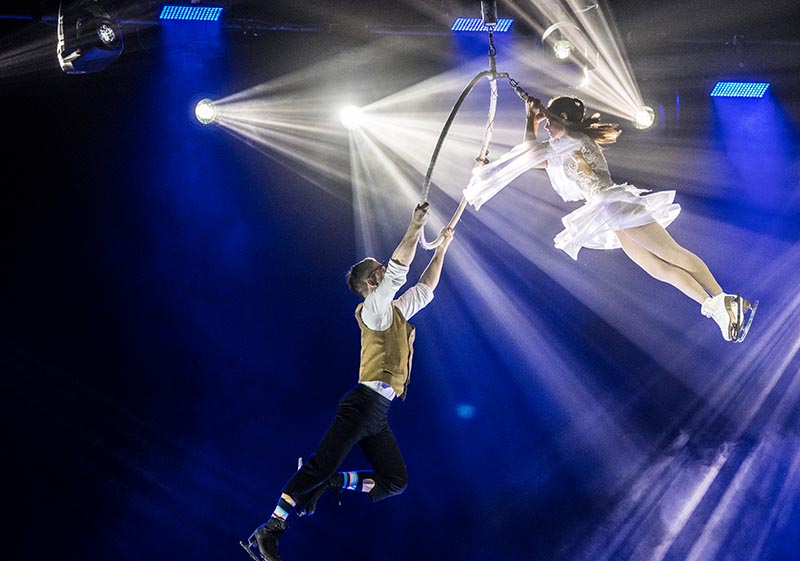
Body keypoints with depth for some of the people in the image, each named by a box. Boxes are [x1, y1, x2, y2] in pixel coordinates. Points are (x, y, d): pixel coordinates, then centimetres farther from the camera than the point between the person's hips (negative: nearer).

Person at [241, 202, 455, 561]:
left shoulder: (396, 310, 24)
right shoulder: (375, 307, 0)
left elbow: (425, 287, 36)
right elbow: (399, 269, -11)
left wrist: (441, 248, 34)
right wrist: (416, 226, -5)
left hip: (378, 413, 9)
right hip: (366, 401, -9)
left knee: (394, 481, 3)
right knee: (323, 463, -16)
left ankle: (332, 482, 4)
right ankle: (269, 531, -18)